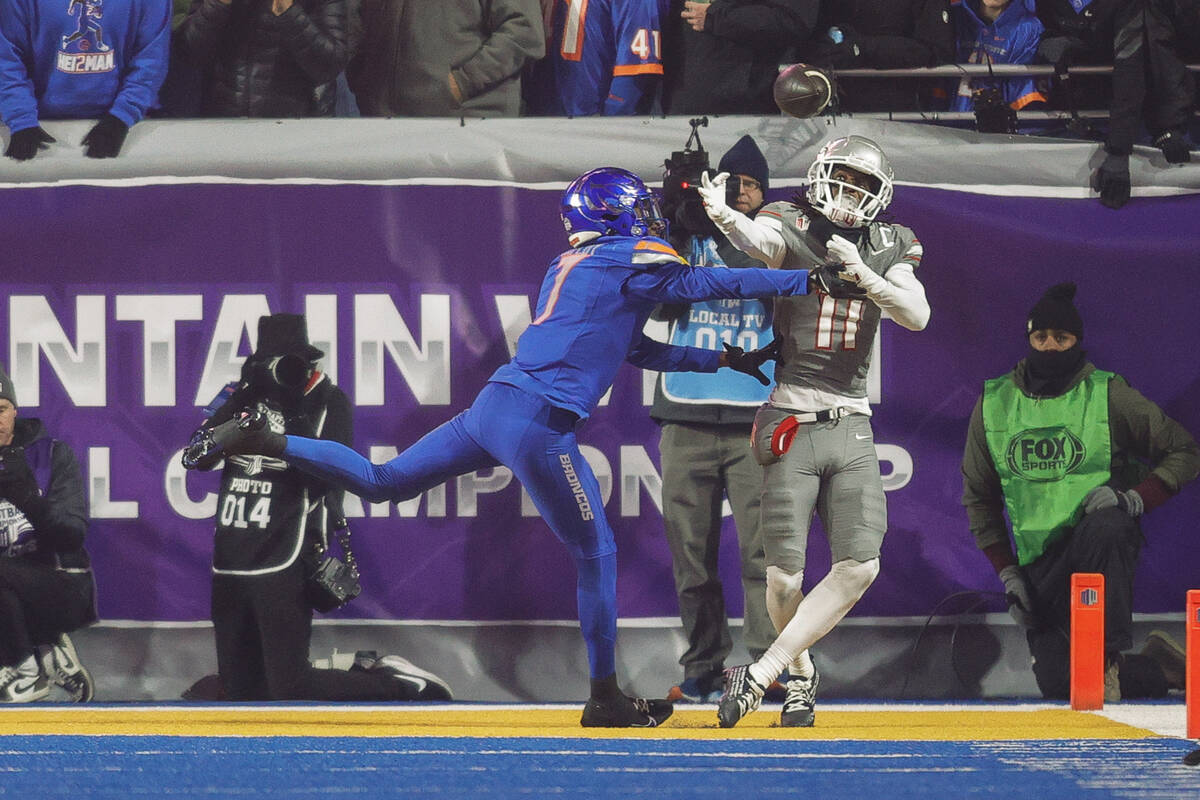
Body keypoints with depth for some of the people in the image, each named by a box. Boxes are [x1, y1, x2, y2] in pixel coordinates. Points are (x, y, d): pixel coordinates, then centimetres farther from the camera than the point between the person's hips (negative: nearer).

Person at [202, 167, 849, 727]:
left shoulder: (572, 265, 23)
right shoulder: (629, 260, -2)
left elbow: (636, 349, 30)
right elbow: (711, 283, -6)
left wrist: (721, 360, 30)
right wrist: (804, 280, 0)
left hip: (495, 404, 8)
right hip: (538, 424, -8)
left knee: (381, 482, 15)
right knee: (595, 553, 2)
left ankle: (263, 441, 9)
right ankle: (605, 699, 7)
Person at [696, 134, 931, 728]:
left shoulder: (888, 250, 10)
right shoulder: (793, 231, -3)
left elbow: (917, 315, -5)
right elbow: (759, 239, -27)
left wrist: (862, 275, -19)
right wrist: (724, 216, -50)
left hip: (852, 428, 4)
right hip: (790, 426, -4)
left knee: (859, 566, -11)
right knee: (784, 577, -5)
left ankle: (762, 673, -5)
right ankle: (801, 674, 22)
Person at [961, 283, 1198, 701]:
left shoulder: (1109, 395, -2)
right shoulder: (993, 404, 7)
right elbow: (979, 497, 15)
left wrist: (1134, 498, -15)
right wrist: (1007, 573, 7)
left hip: (1106, 538, -3)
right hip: (1039, 563, 3)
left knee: (1102, 529, -41)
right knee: (1058, 682, -13)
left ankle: (1109, 658, -30)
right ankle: (1160, 669, 12)